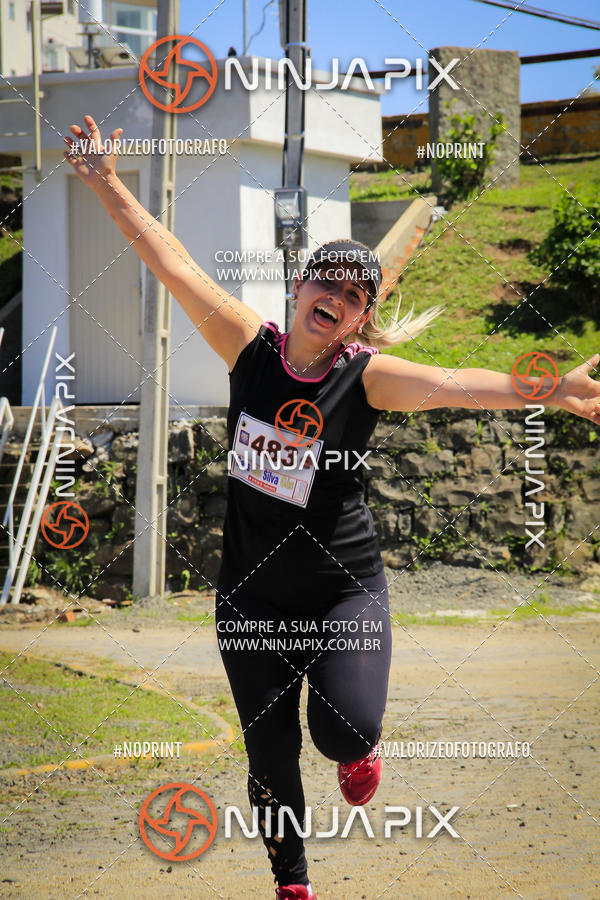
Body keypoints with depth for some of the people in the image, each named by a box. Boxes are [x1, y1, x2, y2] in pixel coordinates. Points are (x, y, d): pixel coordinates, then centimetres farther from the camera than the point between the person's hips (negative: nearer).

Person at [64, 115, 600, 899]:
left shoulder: (367, 377, -12)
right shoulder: (253, 349, -5)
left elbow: (455, 385, -29)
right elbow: (175, 265, -2)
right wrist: (109, 185, -3)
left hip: (344, 589, -2)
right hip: (252, 593, 2)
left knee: (345, 729, -23)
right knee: (270, 759, 8)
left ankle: (359, 751, 17)